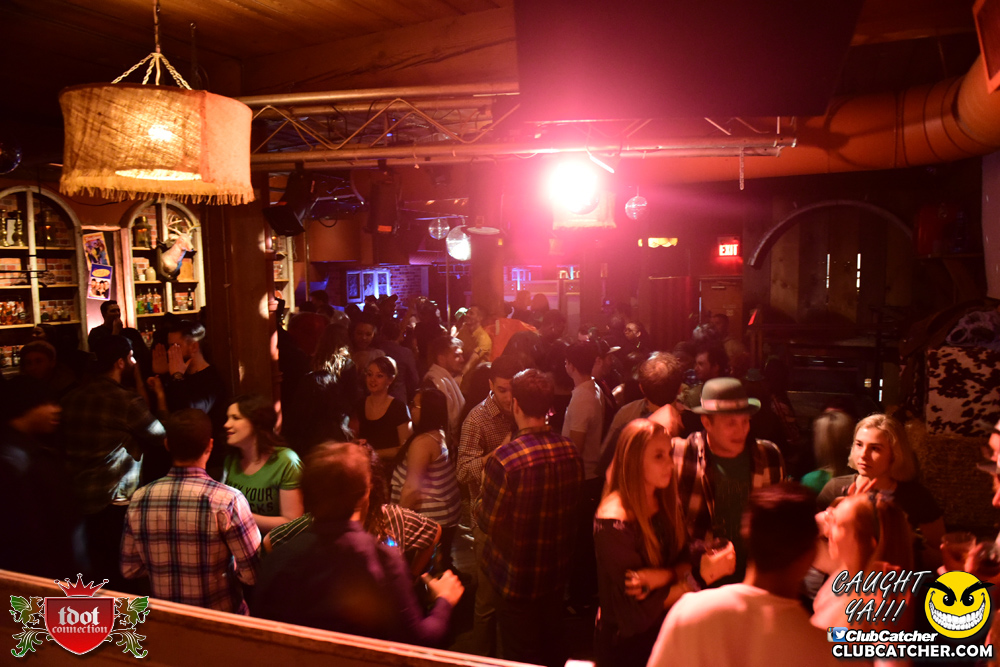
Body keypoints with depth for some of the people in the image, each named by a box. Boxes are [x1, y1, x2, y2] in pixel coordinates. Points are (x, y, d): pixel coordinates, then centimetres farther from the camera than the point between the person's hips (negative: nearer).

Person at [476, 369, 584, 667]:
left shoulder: (504, 459, -29)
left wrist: (480, 507, 2)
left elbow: (488, 521, -18)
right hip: (556, 572, 5)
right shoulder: (570, 451, -11)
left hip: (516, 578, -5)